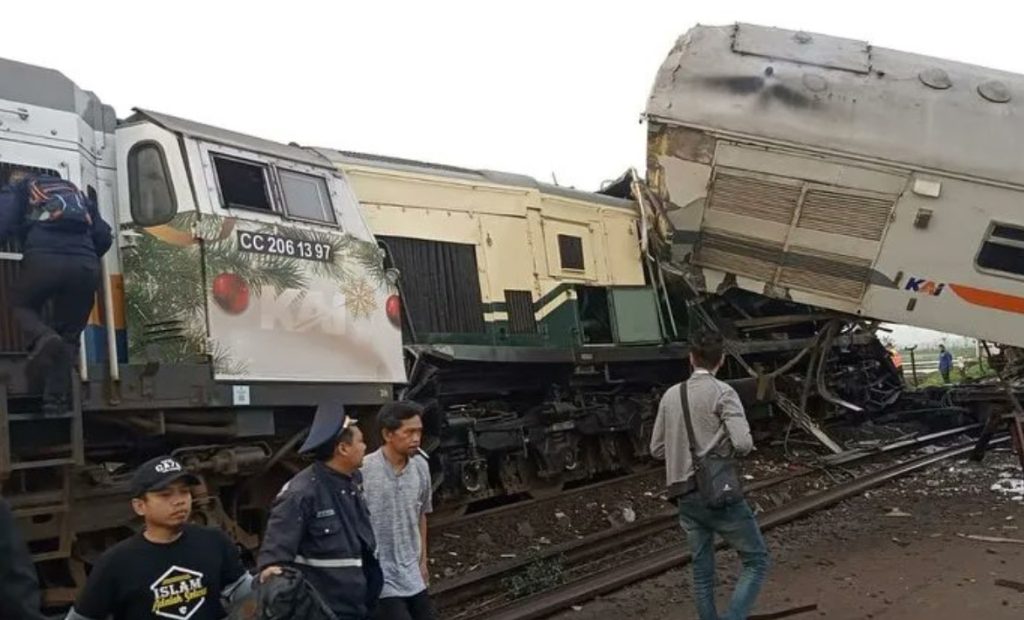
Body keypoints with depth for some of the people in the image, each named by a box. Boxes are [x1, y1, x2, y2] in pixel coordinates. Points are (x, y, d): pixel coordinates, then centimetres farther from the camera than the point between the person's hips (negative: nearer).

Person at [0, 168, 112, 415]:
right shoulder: (74, 190, 36)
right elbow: (104, 237, 28)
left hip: (44, 258, -3)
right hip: (85, 264, 3)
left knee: (22, 305, 25)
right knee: (68, 335, 16)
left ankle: (43, 340, -8)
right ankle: (57, 399, 4)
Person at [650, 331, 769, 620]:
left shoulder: (670, 395, 8)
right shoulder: (722, 392, -9)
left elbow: (657, 449, 12)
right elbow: (743, 444, -19)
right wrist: (735, 444, 3)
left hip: (685, 496, 6)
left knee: (702, 571, 15)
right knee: (756, 560, 6)